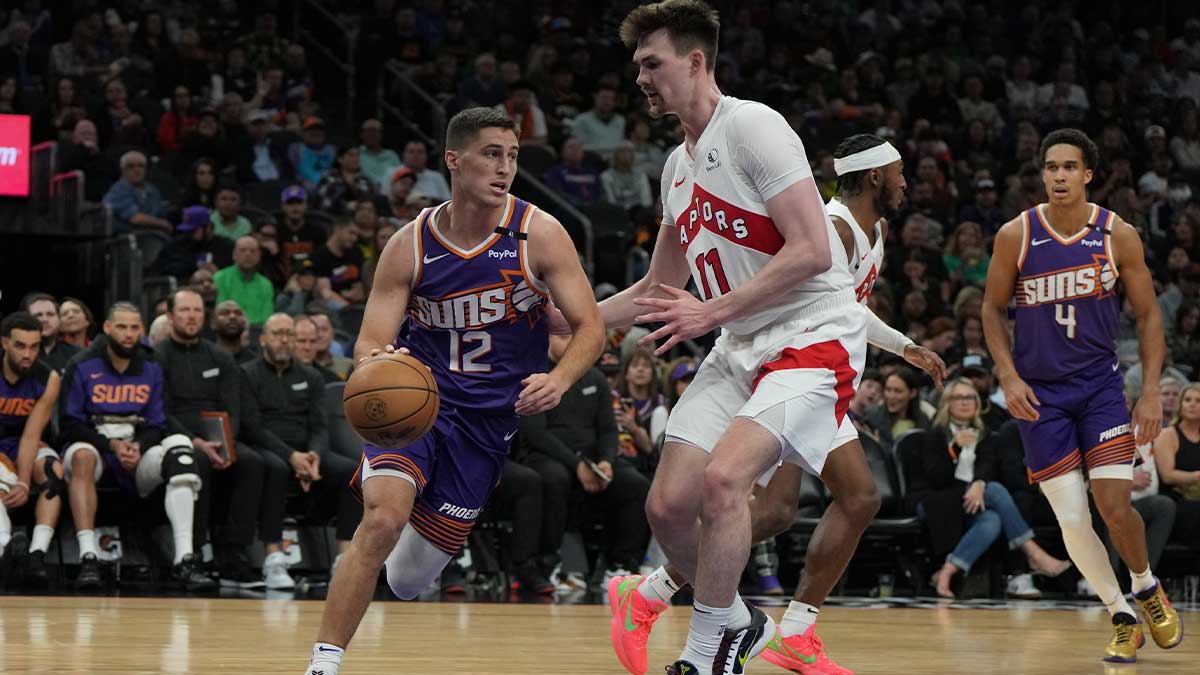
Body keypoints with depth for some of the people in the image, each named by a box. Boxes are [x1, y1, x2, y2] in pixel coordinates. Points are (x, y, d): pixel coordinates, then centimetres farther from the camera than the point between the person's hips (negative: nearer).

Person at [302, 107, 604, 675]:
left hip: (488, 416, 1)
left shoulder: (538, 235, -9)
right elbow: (369, 342, -8)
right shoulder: (409, 246, -8)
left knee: (408, 580, 6)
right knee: (384, 519, -30)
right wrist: (374, 361, -34)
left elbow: (589, 326, -7)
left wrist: (558, 380, -28)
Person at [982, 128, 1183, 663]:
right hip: (1039, 393, 0)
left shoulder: (1118, 236, -6)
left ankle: (1147, 587, 18)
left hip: (1100, 383, 0)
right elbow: (993, 309, 5)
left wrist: (1151, 392, -6)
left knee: (1114, 506, -13)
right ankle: (1121, 617, 14)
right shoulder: (1015, 236, -7)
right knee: (1072, 520, -5)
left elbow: (1148, 315, 2)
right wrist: (1009, 376, -8)